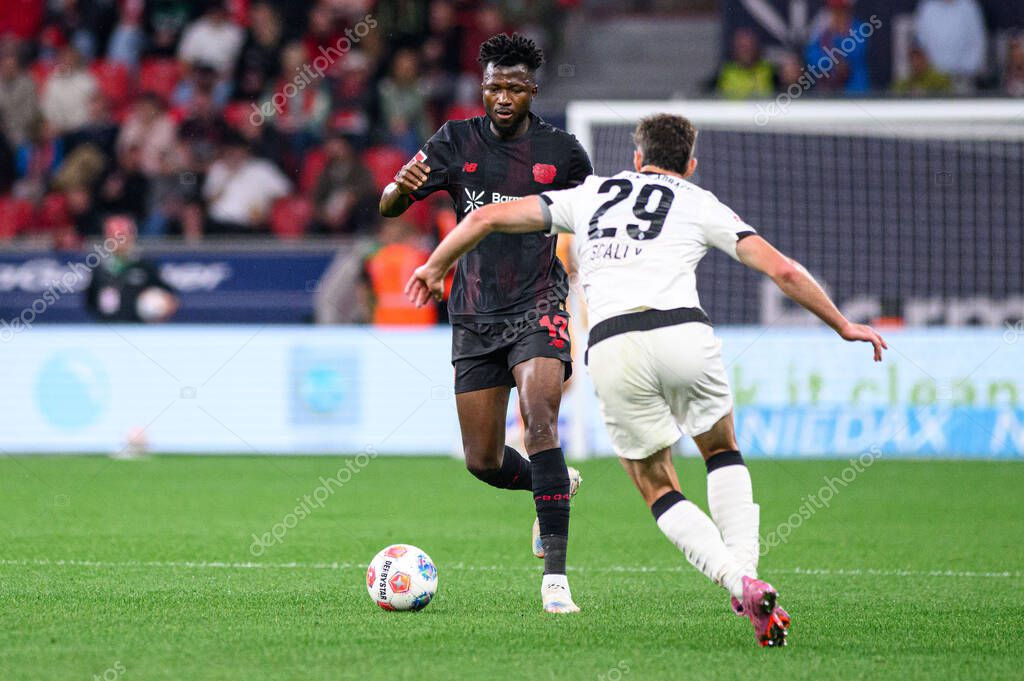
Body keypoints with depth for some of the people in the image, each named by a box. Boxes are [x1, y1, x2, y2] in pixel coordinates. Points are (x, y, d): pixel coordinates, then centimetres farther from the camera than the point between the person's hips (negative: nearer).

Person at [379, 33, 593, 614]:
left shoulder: (561, 151, 0)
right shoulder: (457, 142, 3)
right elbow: (388, 207, -1)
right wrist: (401, 187, -24)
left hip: (538, 309, -3)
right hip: (476, 316, 3)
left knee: (539, 422, -26)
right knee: (483, 462, 5)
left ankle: (555, 576, -27)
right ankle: (557, 485, 40)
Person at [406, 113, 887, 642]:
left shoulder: (589, 194, 26)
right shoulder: (700, 204, 19)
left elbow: (486, 218, 25)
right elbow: (782, 270, 12)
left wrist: (436, 266, 41)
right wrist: (843, 326, 23)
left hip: (610, 347, 1)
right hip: (682, 331, -1)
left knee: (658, 489, 14)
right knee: (722, 453, 27)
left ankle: (741, 584, -7)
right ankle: (745, 569, 8)